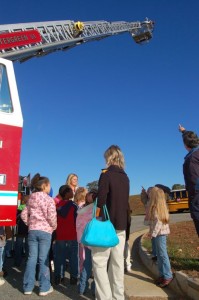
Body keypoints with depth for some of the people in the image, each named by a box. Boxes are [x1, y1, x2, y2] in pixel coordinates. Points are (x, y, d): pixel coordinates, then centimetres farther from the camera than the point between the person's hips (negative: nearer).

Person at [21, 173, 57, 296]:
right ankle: (44, 287, 12)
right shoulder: (49, 199, -10)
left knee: (32, 258, 10)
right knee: (43, 259, 2)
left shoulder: (31, 199, 9)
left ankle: (28, 287, 17)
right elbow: (52, 217, -15)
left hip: (32, 231, 5)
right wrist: (54, 227, 2)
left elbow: (24, 215, 11)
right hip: (45, 231, -5)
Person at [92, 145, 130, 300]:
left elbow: (101, 199, -18)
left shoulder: (106, 174, -10)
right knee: (117, 262, 13)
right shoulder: (125, 177, 10)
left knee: (99, 261, 1)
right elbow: (125, 201, 14)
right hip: (121, 224, 7)